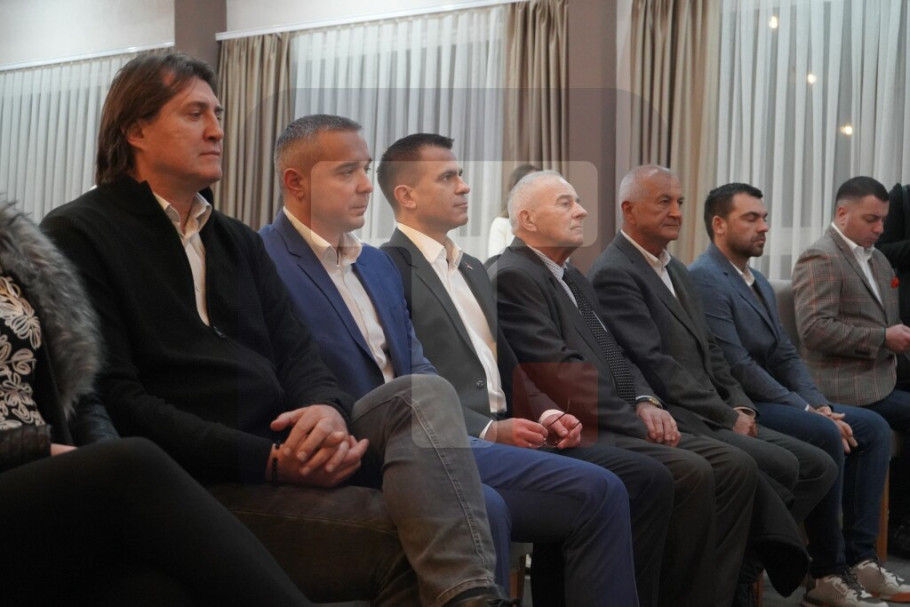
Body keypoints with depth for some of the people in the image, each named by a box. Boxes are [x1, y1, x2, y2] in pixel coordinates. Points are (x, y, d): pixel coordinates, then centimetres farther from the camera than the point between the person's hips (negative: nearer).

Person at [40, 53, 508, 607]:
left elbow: (296, 352, 12)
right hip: (198, 482, -6)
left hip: (281, 450, 7)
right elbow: (115, 401, -12)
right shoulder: (78, 235, -1)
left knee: (424, 393, -22)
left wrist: (328, 409, -14)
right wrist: (268, 460, -20)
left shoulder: (238, 239, 22)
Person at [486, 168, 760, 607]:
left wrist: (645, 402, 2)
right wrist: (635, 421, -13)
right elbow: (560, 374, -17)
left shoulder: (572, 277, 22)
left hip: (612, 423, 10)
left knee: (736, 467, -3)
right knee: (689, 473, -26)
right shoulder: (512, 277, -9)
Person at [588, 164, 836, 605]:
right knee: (779, 465, -23)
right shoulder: (614, 274, -11)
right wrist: (727, 416, -14)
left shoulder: (676, 269, 19)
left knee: (819, 467, 1)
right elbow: (655, 366, -18)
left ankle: (740, 571, 5)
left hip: (711, 416, 10)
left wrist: (740, 405, 4)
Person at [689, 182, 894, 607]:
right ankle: (829, 573, -14)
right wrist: (806, 411, -18)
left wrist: (819, 404, -4)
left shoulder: (759, 281, 17)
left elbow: (786, 355, 14)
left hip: (774, 400, 10)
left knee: (873, 427, 0)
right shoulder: (705, 279, -14)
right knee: (826, 436, -28)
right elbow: (737, 368, -21)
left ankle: (858, 555, -2)